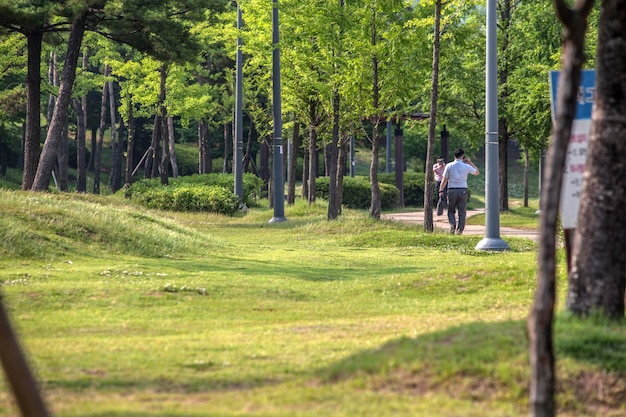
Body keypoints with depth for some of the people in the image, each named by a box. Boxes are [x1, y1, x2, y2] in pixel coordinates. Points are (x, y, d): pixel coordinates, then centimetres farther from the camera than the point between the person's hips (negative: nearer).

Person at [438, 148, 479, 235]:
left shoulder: (449, 166, 0)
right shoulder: (466, 166, 1)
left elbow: (444, 180, -2)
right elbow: (477, 172, 17)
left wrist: (441, 190, 4)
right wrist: (470, 163, 21)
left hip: (452, 190, 0)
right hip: (463, 190, 0)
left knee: (451, 211, 12)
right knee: (462, 212, 6)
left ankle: (452, 225, -11)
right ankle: (459, 230, 0)